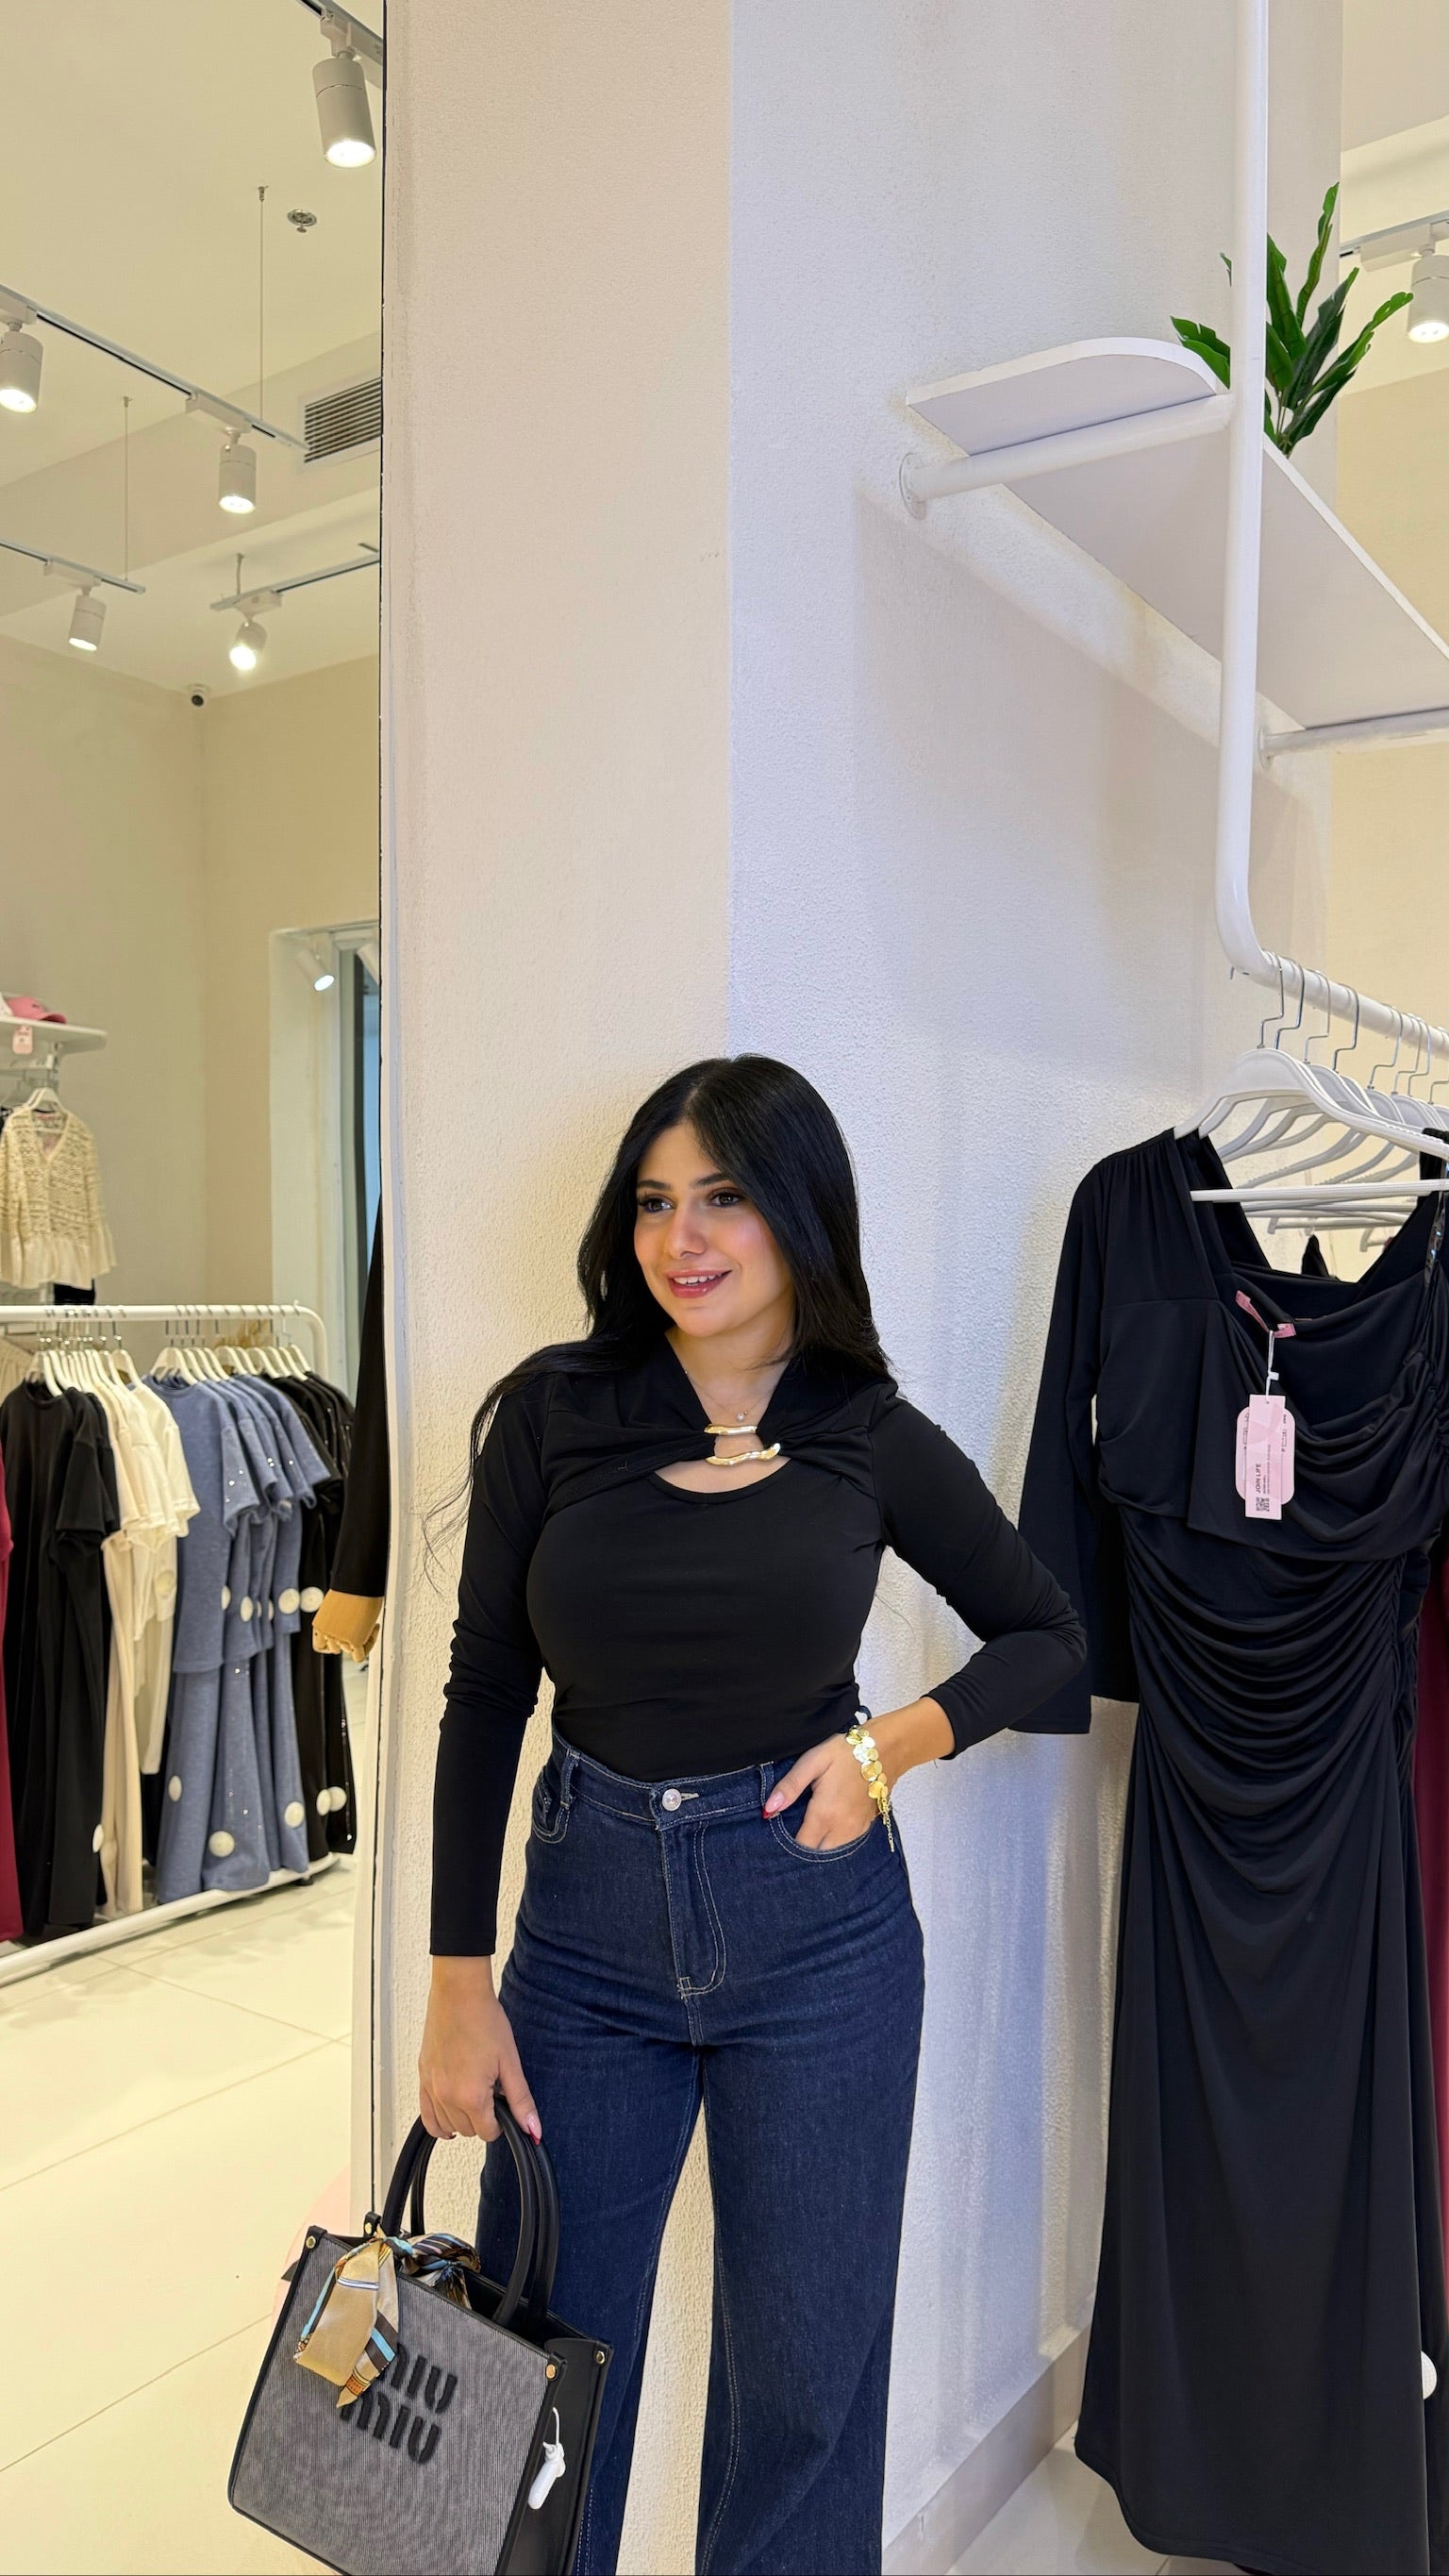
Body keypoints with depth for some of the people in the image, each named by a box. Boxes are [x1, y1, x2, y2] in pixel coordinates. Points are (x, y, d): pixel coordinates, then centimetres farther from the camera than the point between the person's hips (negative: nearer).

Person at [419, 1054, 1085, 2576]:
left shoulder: (873, 1440, -6)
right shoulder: (554, 1411, -7)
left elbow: (1045, 1634, 7)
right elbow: (483, 1700, -2)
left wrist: (890, 1746, -10)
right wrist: (460, 1983, -2)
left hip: (818, 1932, 0)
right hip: (589, 1924, 1)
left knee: (806, 2370, 15)